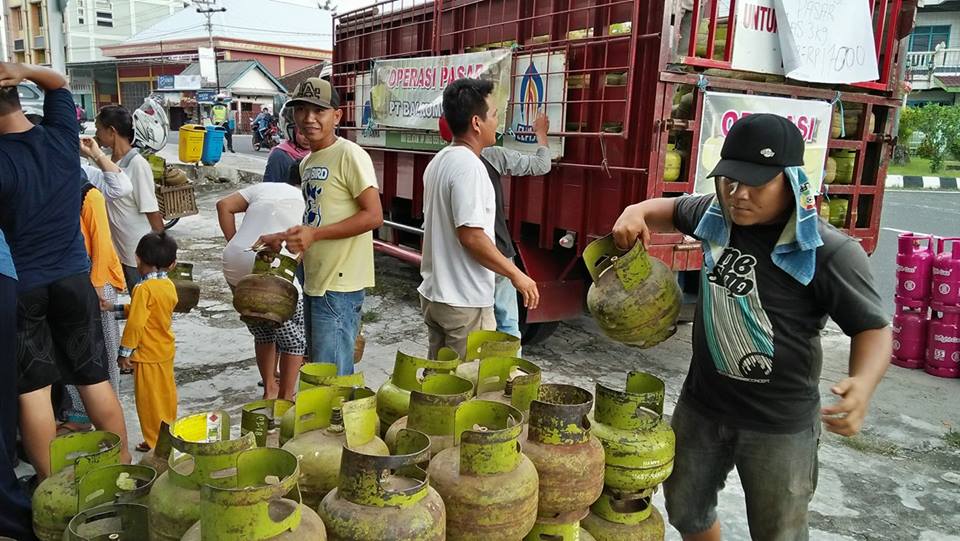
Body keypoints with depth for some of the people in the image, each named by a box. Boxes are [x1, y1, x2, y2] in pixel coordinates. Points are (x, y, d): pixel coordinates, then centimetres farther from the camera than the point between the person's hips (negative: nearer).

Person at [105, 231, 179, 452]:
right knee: (166, 393, 18)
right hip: (166, 351, 8)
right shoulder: (169, 286, 3)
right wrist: (115, 307, 13)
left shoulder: (144, 289, -21)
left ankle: (154, 441, 13)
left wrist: (125, 352, -14)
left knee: (149, 398, 5)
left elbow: (135, 324, -22)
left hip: (148, 355, -8)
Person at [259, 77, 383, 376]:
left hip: (339, 286, -9)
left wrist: (314, 234, -21)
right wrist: (286, 237, 8)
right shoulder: (307, 162, 14)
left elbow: (373, 216, -19)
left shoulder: (350, 155, -13)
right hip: (314, 281, 9)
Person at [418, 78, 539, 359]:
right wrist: (517, 275, -17)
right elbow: (471, 236, -25)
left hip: (433, 294, 9)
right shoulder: (469, 166, -19)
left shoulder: (439, 161, 10)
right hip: (464, 303, -9)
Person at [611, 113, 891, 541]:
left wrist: (863, 384, -33)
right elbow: (673, 210, 16)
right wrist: (636, 213, -6)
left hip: (778, 424, -5)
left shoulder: (829, 253, -22)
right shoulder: (716, 216, -5)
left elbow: (872, 328, -13)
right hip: (701, 404, 6)